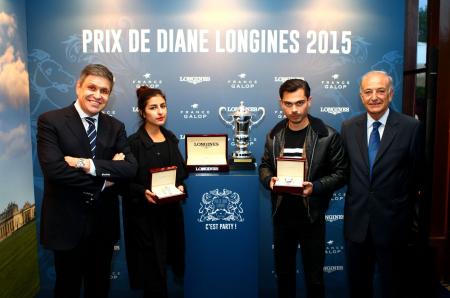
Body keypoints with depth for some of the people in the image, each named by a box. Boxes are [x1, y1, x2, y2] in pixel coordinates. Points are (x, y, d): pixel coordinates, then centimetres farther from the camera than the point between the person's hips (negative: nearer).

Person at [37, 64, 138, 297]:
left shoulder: (115, 127, 3)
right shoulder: (50, 121, -9)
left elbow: (130, 167, -10)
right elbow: (54, 169, -22)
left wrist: (89, 164, -23)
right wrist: (103, 180, -16)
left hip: (104, 223, 4)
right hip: (66, 222, -3)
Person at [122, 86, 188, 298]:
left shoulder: (171, 139, 8)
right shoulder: (134, 143, -11)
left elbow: (181, 171, 13)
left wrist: (180, 187, -5)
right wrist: (143, 192, -25)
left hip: (170, 213, 6)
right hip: (145, 216, -5)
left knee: (168, 263, 14)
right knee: (153, 273, 0)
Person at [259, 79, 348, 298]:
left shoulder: (327, 135, -10)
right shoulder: (274, 135, 3)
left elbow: (340, 173, -7)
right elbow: (264, 166, 10)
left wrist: (315, 187, -23)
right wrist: (269, 180, -12)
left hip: (311, 216, -3)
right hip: (281, 215, 4)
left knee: (314, 277, 12)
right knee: (283, 272, 20)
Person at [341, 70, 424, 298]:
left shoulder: (411, 127, -8)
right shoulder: (348, 127, 1)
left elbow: (417, 173, -3)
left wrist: (404, 208, -1)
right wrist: (355, 198, -1)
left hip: (392, 221, -2)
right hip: (356, 220, 3)